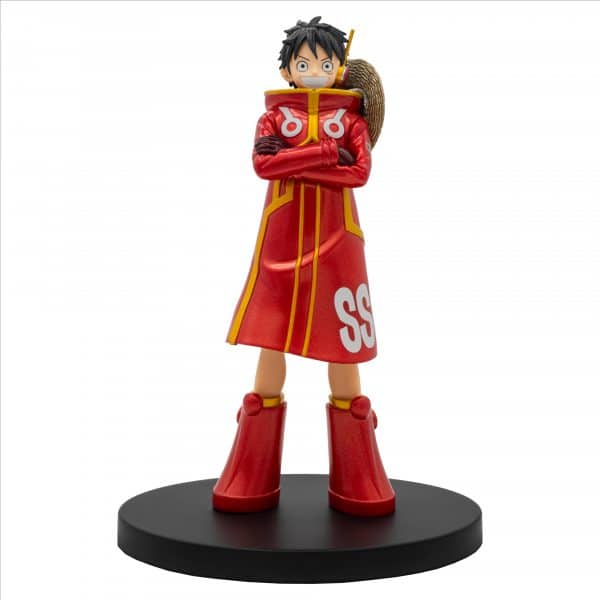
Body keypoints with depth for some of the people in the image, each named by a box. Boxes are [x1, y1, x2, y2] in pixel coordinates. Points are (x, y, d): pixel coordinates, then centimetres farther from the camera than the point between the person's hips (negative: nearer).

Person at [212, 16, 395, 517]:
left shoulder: (351, 118, 5)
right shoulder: (274, 116, 6)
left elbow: (361, 172, -11)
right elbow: (262, 163, -12)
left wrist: (292, 163, -14)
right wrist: (326, 152, -16)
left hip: (335, 245, 0)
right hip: (282, 244, 1)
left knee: (342, 343, 2)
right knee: (271, 340, 3)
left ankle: (355, 482, 13)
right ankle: (254, 481, 13)